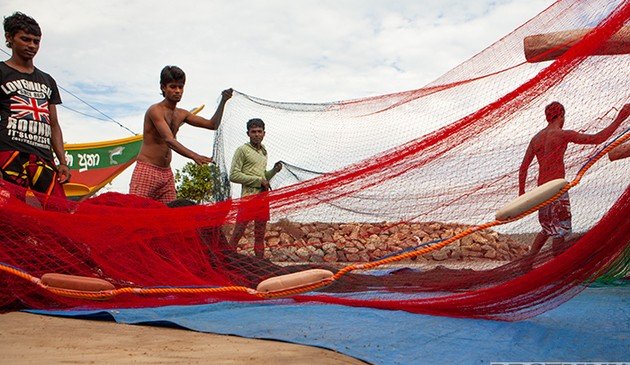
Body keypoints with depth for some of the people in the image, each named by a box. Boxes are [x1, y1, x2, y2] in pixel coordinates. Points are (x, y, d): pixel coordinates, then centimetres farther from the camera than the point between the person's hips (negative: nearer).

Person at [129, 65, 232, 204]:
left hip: (167, 173, 7)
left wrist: (223, 101, 4)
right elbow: (169, 140, -25)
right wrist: (194, 156, -38)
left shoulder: (182, 114, 13)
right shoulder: (155, 110, -11)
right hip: (146, 170, -7)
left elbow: (212, 125, 16)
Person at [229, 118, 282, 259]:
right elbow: (234, 175, -11)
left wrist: (274, 170, 6)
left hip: (263, 197, 7)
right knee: (238, 232, -8)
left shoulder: (264, 152, 19)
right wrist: (259, 180, -11)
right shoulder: (242, 150, -3)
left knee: (260, 235, 10)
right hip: (249, 196, -7)